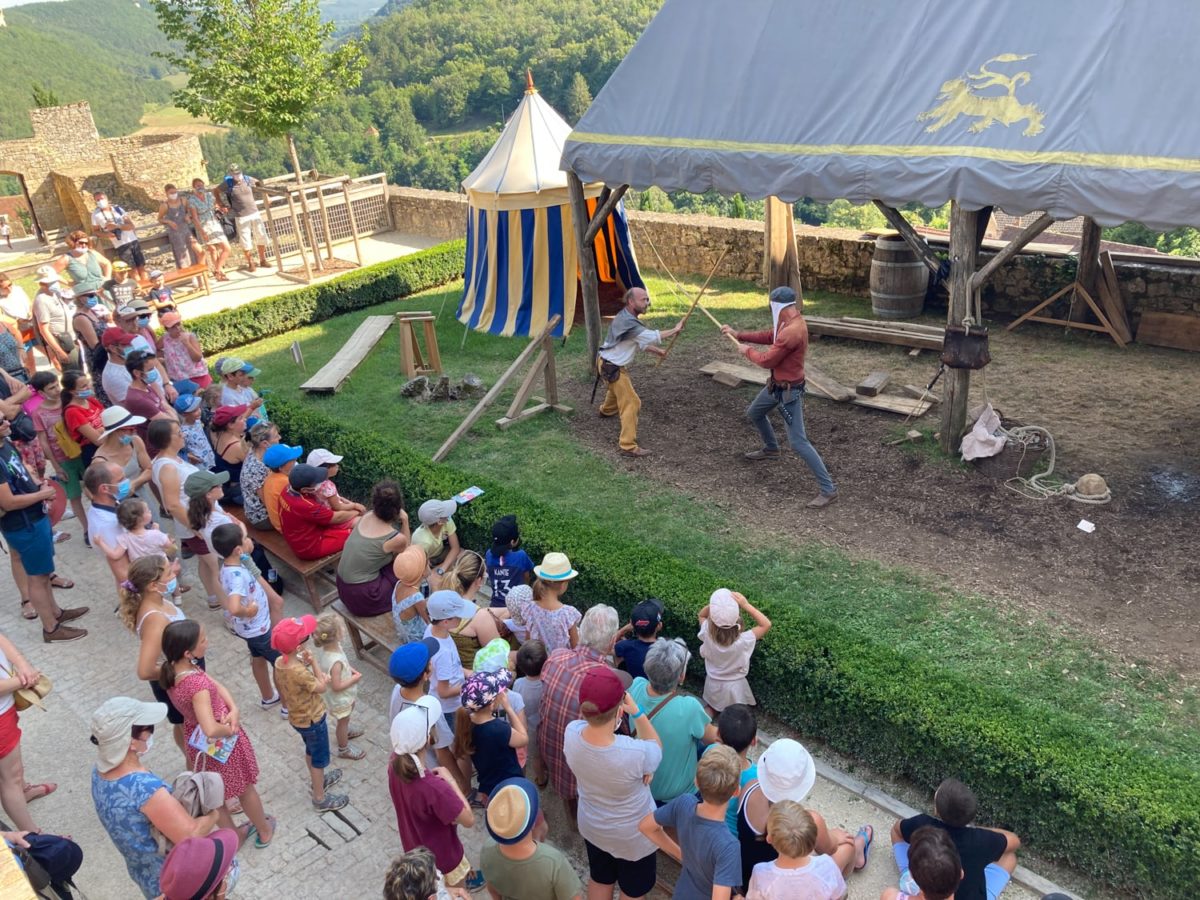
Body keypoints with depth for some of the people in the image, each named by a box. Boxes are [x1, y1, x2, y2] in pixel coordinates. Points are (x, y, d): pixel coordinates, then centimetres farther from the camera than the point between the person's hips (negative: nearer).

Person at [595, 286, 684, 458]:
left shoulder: (628, 318, 3)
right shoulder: (627, 322, -31)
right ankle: (628, 446, -13)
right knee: (631, 403, -12)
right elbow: (653, 336, -31)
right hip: (611, 367, -10)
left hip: (609, 363, 10)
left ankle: (606, 410, 68)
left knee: (617, 389, 38)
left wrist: (656, 351, 3)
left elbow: (640, 341, 12)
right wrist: (675, 330, -20)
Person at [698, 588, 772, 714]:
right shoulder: (742, 641, -39)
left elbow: (702, 615, -9)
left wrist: (714, 604, -30)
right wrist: (746, 605, -35)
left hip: (713, 683, 2)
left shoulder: (707, 634, -32)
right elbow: (766, 624, -26)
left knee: (711, 709, 31)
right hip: (734, 686, -2)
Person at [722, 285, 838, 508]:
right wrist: (738, 334, 13)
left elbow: (767, 360, -23)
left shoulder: (791, 332, -31)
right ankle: (771, 449, 55)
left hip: (789, 391, -10)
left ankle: (828, 489, -6)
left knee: (798, 442, -11)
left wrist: (747, 351, -5)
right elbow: (768, 336, 16)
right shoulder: (790, 321, 0)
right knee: (754, 413, 30)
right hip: (776, 385, 10)